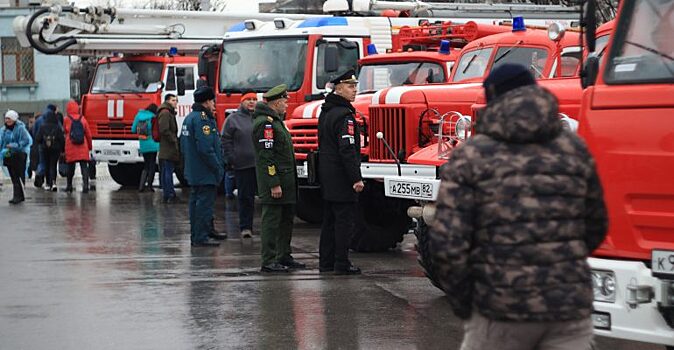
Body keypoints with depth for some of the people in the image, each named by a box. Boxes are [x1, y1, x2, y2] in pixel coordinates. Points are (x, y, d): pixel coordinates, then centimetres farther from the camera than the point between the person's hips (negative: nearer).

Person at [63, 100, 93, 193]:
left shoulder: (66, 120, -2)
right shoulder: (82, 119, 1)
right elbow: (88, 134, 6)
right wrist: (90, 146, 18)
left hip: (71, 148, 0)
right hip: (83, 148, 0)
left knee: (70, 168, 12)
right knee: (84, 167, -2)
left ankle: (69, 186, 21)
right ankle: (85, 185, -15)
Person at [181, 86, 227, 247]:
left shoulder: (189, 117, 15)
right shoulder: (202, 119, -19)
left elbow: (183, 144, 22)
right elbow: (206, 148, -25)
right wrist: (218, 167, -18)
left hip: (193, 171, 11)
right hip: (205, 173, -11)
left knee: (197, 202, 16)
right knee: (204, 203, -8)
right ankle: (200, 238, -8)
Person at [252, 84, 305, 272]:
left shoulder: (275, 121, 19)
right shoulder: (265, 123, -15)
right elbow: (266, 156, -21)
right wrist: (274, 184, -23)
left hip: (286, 181, 10)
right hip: (274, 181, -10)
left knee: (286, 219, 15)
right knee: (271, 221, -7)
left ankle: (284, 257, 23)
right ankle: (268, 262, -5)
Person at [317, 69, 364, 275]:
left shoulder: (326, 112, 15)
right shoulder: (344, 115, -16)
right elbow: (347, 150, -22)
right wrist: (356, 179, -21)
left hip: (327, 177, 10)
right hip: (341, 178, -10)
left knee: (329, 219, 14)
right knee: (344, 220, -5)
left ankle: (325, 262, 18)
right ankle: (341, 264, -5)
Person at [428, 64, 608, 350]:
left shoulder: (469, 157, -2)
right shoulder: (574, 149, 8)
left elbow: (447, 244, -9)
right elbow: (595, 229, 15)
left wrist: (463, 304, 4)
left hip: (500, 308, -2)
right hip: (571, 306, 2)